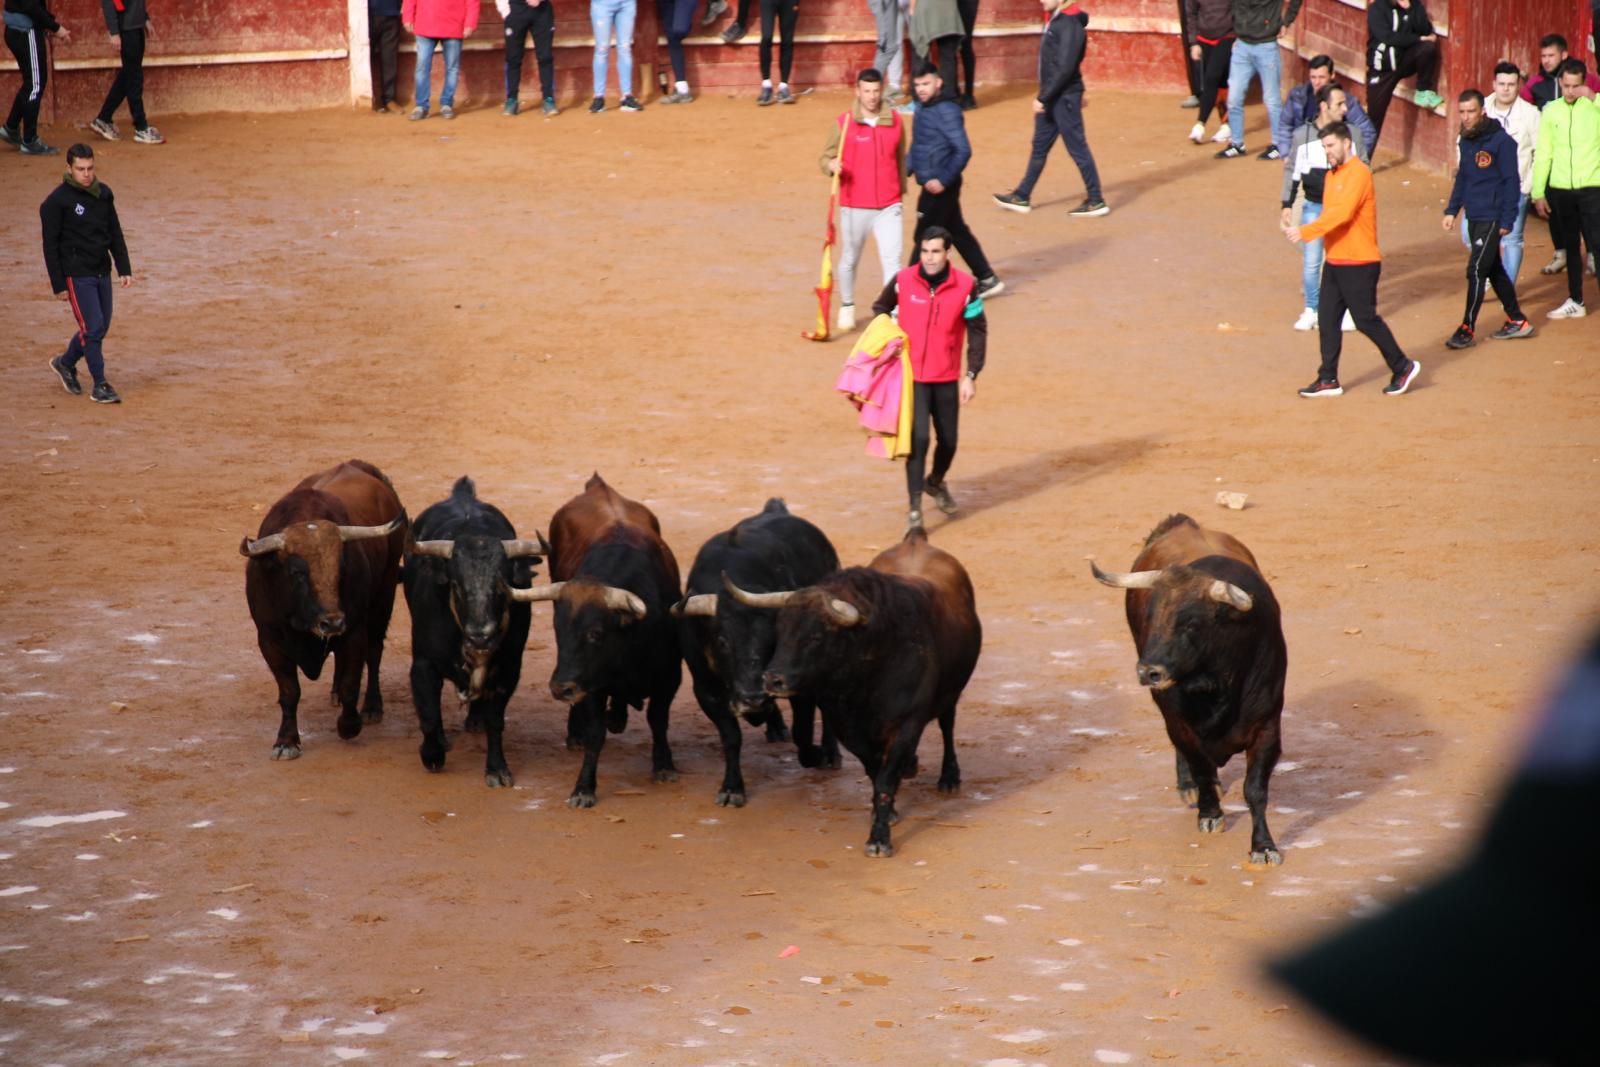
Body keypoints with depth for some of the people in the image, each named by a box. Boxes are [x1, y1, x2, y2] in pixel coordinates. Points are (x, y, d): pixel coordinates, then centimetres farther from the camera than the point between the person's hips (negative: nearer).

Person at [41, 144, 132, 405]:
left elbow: (115, 234, 15)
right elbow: (50, 245, -9)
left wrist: (124, 269, 10)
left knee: (100, 326, 12)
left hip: (102, 273, 6)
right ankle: (100, 386, -2)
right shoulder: (57, 201, -12)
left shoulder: (104, 194, 6)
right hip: (77, 275, -6)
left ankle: (65, 363, 33)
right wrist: (58, 285, -11)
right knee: (93, 327, -9)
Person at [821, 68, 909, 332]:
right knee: (849, 260, 13)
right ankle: (846, 307, 32)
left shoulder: (895, 121, 2)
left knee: (892, 259, -9)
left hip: (888, 207, 0)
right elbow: (826, 157, 0)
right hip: (854, 206, 0)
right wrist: (831, 165, -23)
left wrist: (901, 190, 18)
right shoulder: (844, 123, -4)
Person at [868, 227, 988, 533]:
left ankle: (935, 482, 43)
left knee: (949, 440, 12)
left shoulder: (965, 286, -9)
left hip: (947, 378, 2)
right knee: (918, 438, -13)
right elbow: (880, 310, 13)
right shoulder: (903, 281, -6)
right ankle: (915, 508, -7)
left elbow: (978, 332, -3)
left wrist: (971, 375, -7)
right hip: (912, 375, -2)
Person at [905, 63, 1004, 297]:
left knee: (924, 238, -4)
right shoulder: (922, 108, 10)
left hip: (940, 187, -9)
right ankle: (987, 279, 25)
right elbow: (917, 147, 22)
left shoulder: (946, 111, -17)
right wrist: (904, 170, 11)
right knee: (958, 233, 16)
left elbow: (963, 150, -21)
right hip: (932, 185, 9)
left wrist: (943, 180, -23)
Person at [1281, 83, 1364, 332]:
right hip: (1313, 207, 0)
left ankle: (1347, 310, 18)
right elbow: (1292, 171, 6)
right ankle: (1311, 310, 18)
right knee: (1311, 261, 3)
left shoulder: (1352, 133, -3)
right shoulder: (1302, 135, -4)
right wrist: (1287, 205, 4)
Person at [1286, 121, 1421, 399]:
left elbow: (1342, 212, -26)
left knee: (1366, 320, -1)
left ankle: (1403, 368, 14)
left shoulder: (1358, 173, -15)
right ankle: (1328, 380, 10)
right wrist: (1304, 232, 0)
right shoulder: (1332, 175, 13)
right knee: (1327, 319, 5)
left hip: (1360, 264, -8)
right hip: (1334, 261, 8)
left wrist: (1306, 232, -30)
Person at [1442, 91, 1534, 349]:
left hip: (1491, 218, -8)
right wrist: (1452, 210, 11)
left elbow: (1511, 182, -13)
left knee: (1476, 270, -9)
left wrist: (1507, 219, -15)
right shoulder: (1466, 141, 10)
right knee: (1493, 269, 14)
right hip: (1473, 217, 8)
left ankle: (1467, 329, -5)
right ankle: (1517, 321, 24)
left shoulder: (1501, 141, -13)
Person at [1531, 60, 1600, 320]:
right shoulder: (1551, 111, 6)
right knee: (1571, 246, 13)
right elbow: (1543, 154, 8)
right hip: (1560, 190, 4)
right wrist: (1538, 192, 6)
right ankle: (1575, 301, 21)